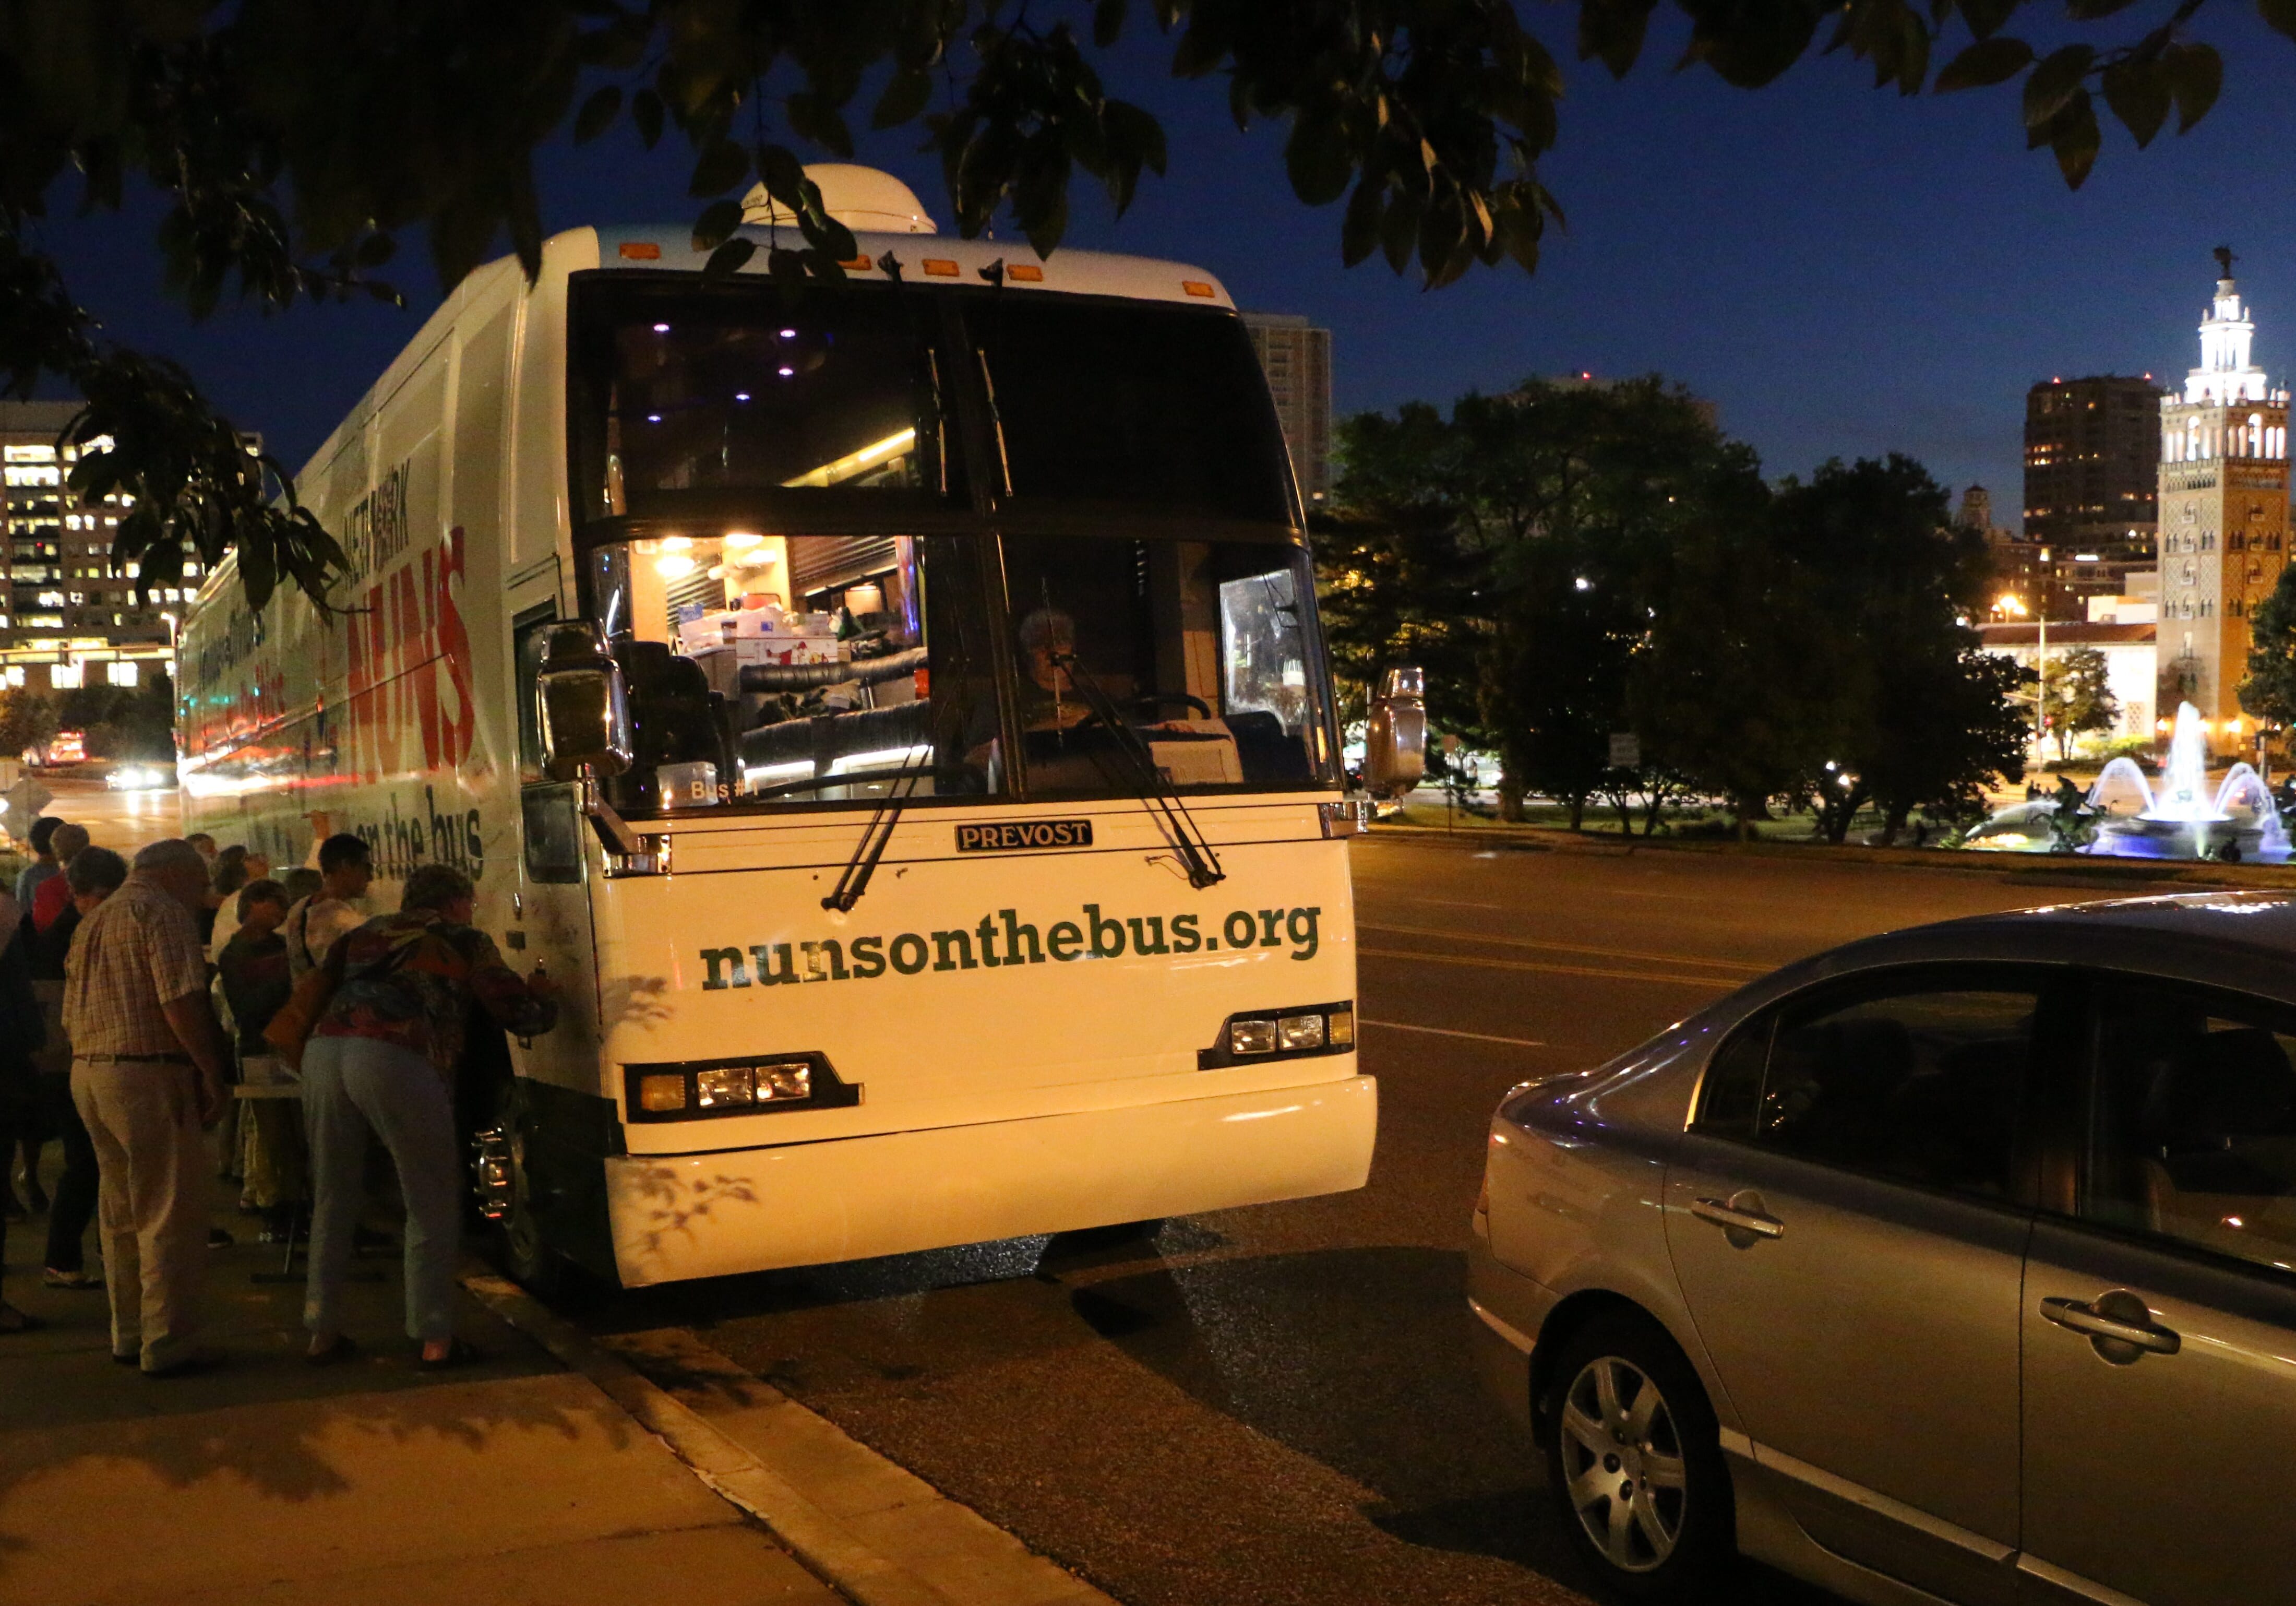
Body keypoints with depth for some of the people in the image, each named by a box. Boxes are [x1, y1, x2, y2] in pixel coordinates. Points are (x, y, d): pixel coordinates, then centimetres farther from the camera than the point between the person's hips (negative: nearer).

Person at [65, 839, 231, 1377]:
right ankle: (168, 1345, -3)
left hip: (86, 1074, 9)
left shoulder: (92, 923, 22)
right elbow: (182, 1001, -17)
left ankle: (128, 1334, 24)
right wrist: (213, 1074, -14)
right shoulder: (163, 912, -7)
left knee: (121, 1212, 17)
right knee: (171, 1215, -4)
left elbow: (71, 1016, 22)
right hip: (146, 1074, -9)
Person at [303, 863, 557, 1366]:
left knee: (332, 1199, 18)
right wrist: (545, 996, 37)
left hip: (324, 1051, 5)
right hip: (396, 1061, -5)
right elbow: (523, 1014, 16)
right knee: (433, 1205, 7)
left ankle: (323, 1331, 23)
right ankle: (435, 1338, 6)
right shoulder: (465, 942, 17)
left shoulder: (368, 932, 30)